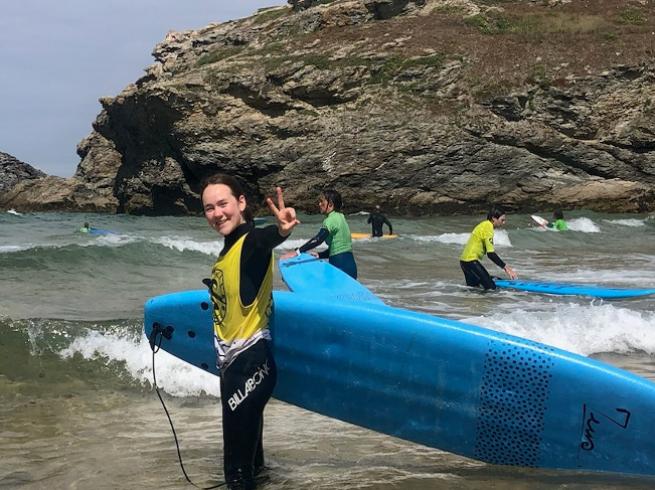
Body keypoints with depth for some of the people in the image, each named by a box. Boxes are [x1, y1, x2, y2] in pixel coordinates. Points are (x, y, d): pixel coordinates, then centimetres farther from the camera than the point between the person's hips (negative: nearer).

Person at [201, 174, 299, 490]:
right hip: (233, 361, 9)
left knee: (239, 463, -5)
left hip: (251, 362, -9)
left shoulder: (252, 242, -19)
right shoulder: (228, 250, 7)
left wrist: (281, 231, -66)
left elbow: (266, 239, -44)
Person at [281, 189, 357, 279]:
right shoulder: (339, 217, 20)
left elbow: (318, 239, -24)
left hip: (341, 266, -9)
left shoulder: (332, 219, -10)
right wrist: (319, 255, 8)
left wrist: (297, 252, -26)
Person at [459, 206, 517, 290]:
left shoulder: (485, 224, 14)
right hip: (471, 261, -11)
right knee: (491, 287, -12)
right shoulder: (488, 228, -16)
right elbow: (490, 253, -22)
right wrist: (505, 267, -19)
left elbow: (489, 250, 19)